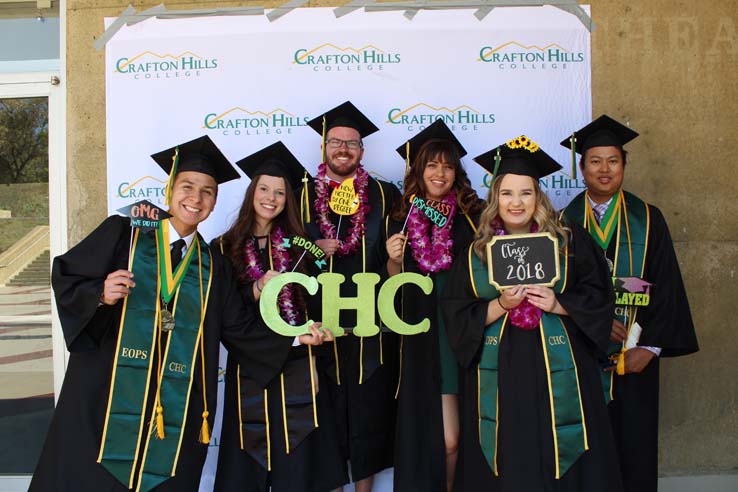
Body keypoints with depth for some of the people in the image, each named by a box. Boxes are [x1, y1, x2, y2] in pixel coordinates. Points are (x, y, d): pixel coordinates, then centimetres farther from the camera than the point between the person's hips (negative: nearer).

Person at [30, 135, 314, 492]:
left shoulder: (212, 265, 10)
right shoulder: (123, 233, 2)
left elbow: (240, 329, 9)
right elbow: (65, 276, 2)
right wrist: (101, 294, -17)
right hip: (104, 396, -2)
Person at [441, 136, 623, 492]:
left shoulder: (569, 242, 3)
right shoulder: (475, 254, 5)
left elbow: (598, 296, 3)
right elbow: (457, 318, 2)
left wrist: (559, 304, -13)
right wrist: (500, 305, -13)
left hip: (559, 374, 0)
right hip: (499, 378, 1)